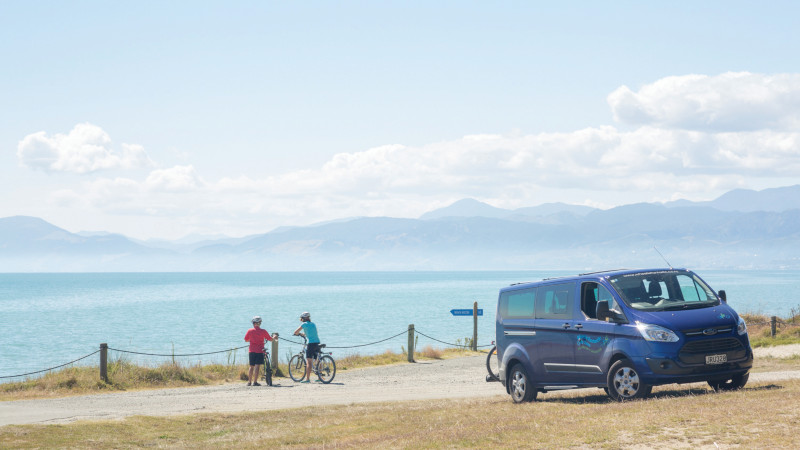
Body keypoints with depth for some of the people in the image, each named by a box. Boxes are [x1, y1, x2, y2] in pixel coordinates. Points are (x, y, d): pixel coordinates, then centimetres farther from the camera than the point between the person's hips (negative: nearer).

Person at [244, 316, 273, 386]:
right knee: (257, 366, -5)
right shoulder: (263, 331, -6)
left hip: (252, 351, 3)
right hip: (260, 351, -3)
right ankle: (255, 382, -11)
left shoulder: (250, 331, 0)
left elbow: (246, 340, 11)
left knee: (251, 366, 13)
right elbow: (270, 339, 3)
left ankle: (249, 381, 17)